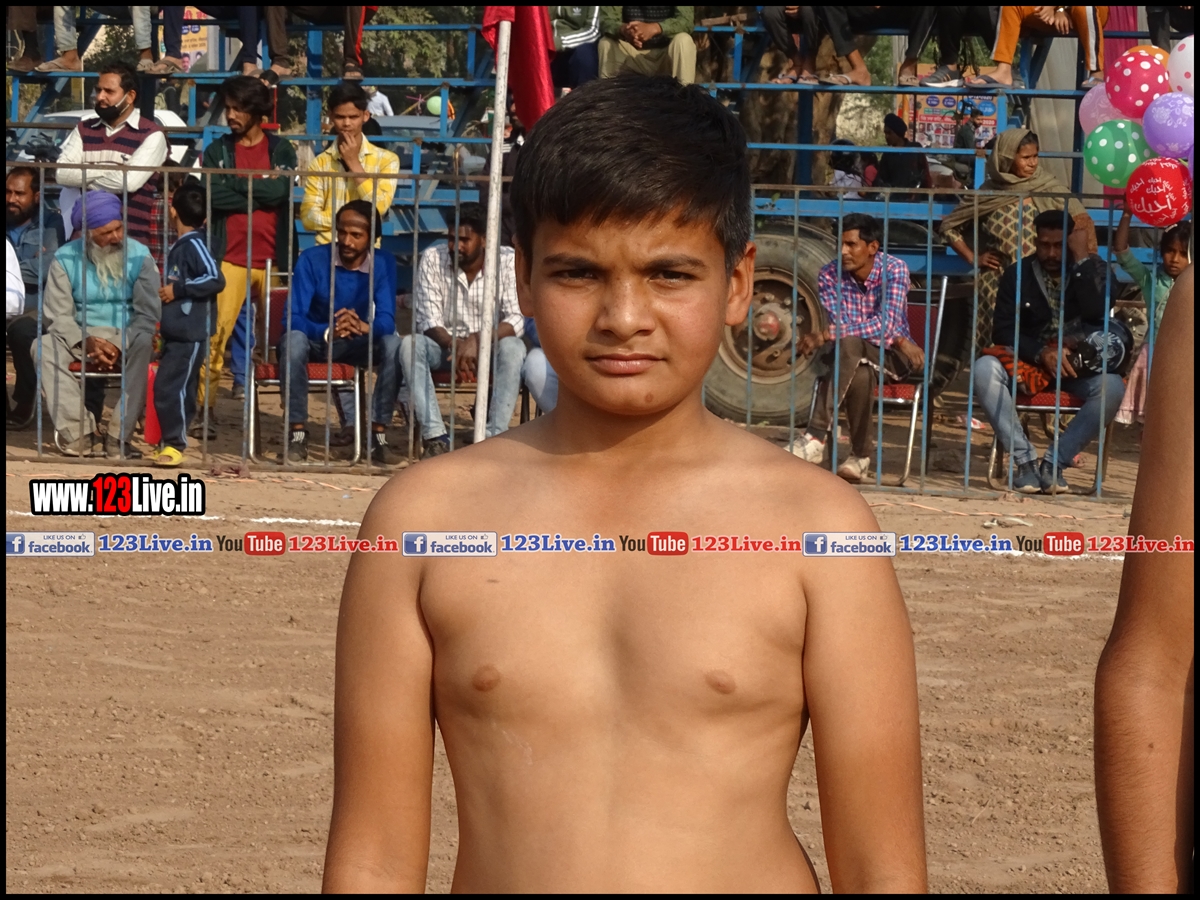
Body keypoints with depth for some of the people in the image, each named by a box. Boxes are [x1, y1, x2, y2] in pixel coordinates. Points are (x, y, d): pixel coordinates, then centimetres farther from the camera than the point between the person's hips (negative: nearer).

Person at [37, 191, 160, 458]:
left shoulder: (139, 256, -4)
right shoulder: (66, 258, -2)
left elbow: (148, 314, -6)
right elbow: (58, 314, -6)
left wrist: (120, 345, -22)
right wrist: (87, 342, -23)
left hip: (126, 337, -1)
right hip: (81, 337, 1)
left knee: (144, 346, -36)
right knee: (44, 346, -29)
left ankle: (119, 436, -35)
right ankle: (82, 434, -34)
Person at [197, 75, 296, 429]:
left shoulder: (281, 150, 10)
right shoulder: (218, 151, 11)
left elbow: (281, 191, -8)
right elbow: (213, 196, -5)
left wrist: (237, 182, -3)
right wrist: (261, 190, -5)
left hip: (273, 259, 0)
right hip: (231, 258, 0)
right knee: (217, 332, -10)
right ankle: (205, 406, -7)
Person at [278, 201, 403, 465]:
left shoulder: (383, 264, -10)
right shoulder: (312, 259, -17)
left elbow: (387, 320, -19)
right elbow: (292, 318, -22)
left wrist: (365, 327, -44)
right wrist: (328, 332, -43)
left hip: (357, 344, 2)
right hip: (315, 339, -2)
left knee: (392, 344, -29)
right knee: (294, 339, -36)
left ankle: (378, 436, -26)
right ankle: (297, 435, -32)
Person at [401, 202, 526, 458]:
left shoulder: (508, 261, -10)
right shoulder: (432, 259, -7)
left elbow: (517, 320, -15)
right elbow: (427, 320, -10)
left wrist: (478, 340, -32)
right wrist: (454, 346, -30)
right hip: (445, 345, 1)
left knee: (512, 348, -34)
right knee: (410, 345, -29)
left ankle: (495, 436, -37)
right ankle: (435, 436, -35)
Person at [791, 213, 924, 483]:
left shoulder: (894, 269, -13)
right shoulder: (829, 275, -6)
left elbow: (886, 323, -25)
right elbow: (839, 324, -15)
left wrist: (826, 336, -34)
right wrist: (899, 340, -24)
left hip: (891, 357, -2)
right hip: (848, 358, 2)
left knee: (848, 345, -36)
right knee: (860, 376, -37)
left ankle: (816, 438, -36)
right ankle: (860, 457, -26)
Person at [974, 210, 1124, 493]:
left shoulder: (1093, 269, 1)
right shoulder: (1017, 274, 3)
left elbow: (1095, 314, -18)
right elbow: (1003, 331, -3)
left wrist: (1081, 258, -18)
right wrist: (1041, 353, -20)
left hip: (1078, 365, 0)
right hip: (1029, 361, 0)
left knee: (1112, 387, -33)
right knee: (984, 369, -31)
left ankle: (1054, 462, -24)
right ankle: (1024, 460, -28)